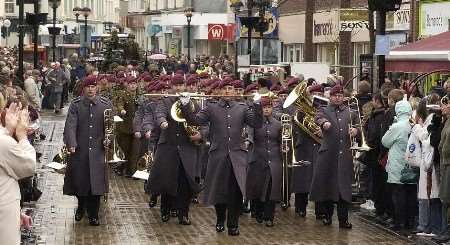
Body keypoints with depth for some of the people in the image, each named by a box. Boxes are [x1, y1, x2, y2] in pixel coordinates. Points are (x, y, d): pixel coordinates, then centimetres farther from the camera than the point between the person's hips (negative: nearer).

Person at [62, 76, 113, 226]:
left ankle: (93, 215, 8)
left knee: (96, 182, -2)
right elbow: (70, 125, -10)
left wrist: (107, 140, -13)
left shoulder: (105, 105, 3)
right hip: (80, 150, 0)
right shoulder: (75, 105, 0)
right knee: (79, 180, 7)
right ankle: (81, 207, 34)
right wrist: (71, 144, -24)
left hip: (98, 150, 0)